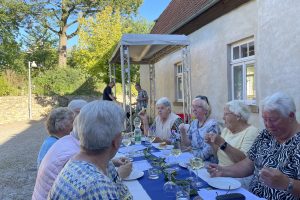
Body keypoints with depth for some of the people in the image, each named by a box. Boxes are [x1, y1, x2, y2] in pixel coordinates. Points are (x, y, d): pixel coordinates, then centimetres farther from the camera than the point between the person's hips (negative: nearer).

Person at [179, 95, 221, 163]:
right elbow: (187, 145, 8)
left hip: (209, 163, -6)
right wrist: (183, 132, -7)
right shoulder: (193, 123, 7)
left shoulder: (212, 124, -13)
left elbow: (208, 150, -18)